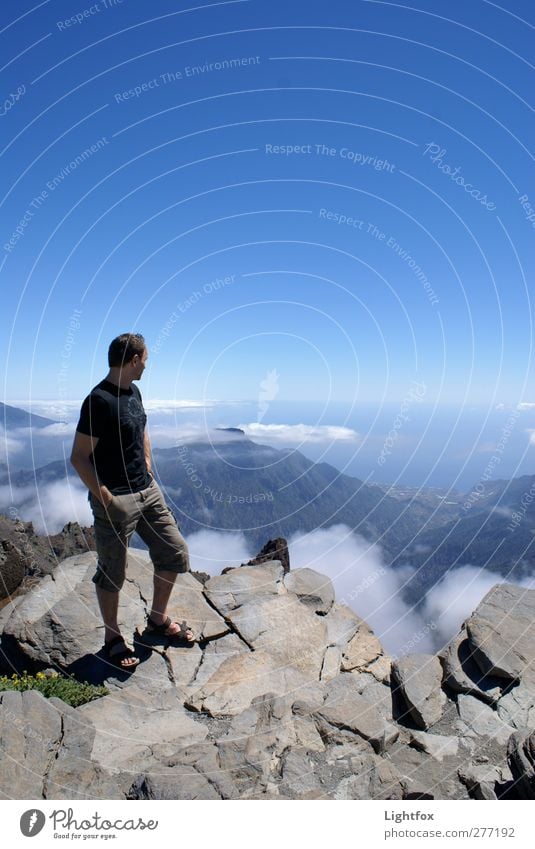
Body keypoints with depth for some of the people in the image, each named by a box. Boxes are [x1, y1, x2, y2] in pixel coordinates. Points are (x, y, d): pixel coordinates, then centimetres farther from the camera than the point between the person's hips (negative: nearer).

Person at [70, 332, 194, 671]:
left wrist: (148, 471, 15)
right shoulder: (99, 401, -19)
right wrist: (106, 499, -19)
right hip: (115, 499, -8)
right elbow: (79, 458, -18)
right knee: (112, 573, 8)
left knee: (176, 553, 12)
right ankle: (113, 638, 30)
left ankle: (158, 620, 33)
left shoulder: (134, 392, 7)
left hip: (147, 491, 9)